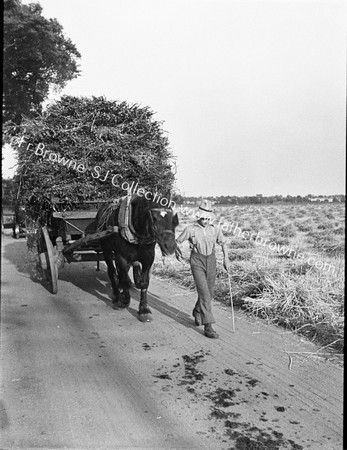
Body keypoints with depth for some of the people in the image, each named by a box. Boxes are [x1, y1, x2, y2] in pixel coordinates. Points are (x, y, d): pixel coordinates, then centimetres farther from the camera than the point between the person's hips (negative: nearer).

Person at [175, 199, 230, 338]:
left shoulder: (215, 229, -1)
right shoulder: (190, 229, -8)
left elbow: (223, 243, 10)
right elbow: (177, 241, 2)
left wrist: (226, 258, -4)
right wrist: (176, 250, -16)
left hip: (211, 261, 4)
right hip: (197, 261, -4)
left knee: (209, 293, 14)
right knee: (204, 293, -15)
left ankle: (197, 312, 44)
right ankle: (208, 327, -12)